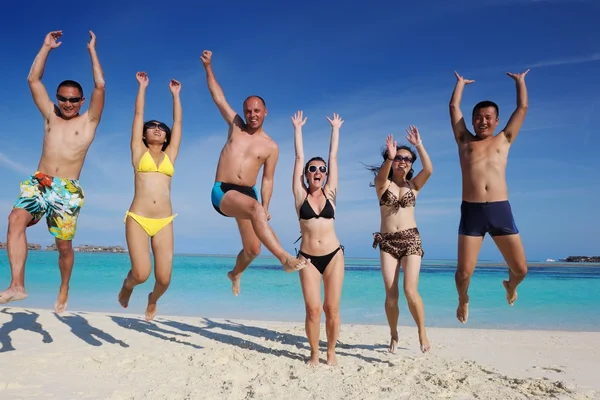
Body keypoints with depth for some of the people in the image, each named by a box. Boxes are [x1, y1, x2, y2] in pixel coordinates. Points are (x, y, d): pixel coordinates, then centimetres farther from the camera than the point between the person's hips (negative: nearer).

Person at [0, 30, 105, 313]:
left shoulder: (88, 121, 10)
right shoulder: (50, 116, 18)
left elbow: (100, 85, 0)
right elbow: (33, 80, 16)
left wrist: (92, 50, 6)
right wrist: (47, 47, 17)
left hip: (68, 190, -2)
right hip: (38, 184, 2)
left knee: (64, 245, 0)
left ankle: (64, 289, 24)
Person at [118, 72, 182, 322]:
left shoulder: (170, 155, 16)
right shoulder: (139, 151, 12)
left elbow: (178, 122, 20)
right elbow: (138, 114, 13)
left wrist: (175, 94, 27)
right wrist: (142, 86, 19)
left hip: (164, 222, 2)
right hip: (138, 219, -2)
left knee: (164, 278, -3)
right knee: (141, 274, -12)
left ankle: (152, 301, 34)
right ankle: (127, 285, 27)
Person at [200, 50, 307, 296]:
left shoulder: (271, 147, 7)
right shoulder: (235, 126, 10)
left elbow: (267, 180, 7)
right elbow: (218, 96, 13)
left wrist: (266, 207, -3)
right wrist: (208, 67, 9)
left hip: (246, 194, 3)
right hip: (222, 192, -2)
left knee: (253, 249, 3)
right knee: (255, 208, -36)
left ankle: (235, 274, 39)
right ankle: (285, 258, -44)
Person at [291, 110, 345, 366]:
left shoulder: (330, 193, 6)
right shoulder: (301, 195, 3)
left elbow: (333, 157, 11)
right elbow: (299, 157, 4)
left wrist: (335, 129, 17)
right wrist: (297, 128, 9)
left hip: (333, 255, 1)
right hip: (308, 258, -1)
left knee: (332, 308, 2)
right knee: (313, 309, -4)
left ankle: (331, 352, 18)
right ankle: (314, 353, 15)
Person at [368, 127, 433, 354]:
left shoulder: (414, 185, 9)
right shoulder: (382, 184, 6)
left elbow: (429, 169, -11)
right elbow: (382, 175, -19)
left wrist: (419, 145, -21)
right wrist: (390, 157, -37)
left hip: (411, 239, 0)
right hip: (387, 242, 1)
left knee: (410, 290, -12)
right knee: (391, 294, -1)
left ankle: (422, 334, 7)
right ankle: (394, 336, 18)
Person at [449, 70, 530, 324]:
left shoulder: (504, 140, 17)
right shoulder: (465, 141, 16)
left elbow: (522, 108, 19)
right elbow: (454, 106, 19)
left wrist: (520, 81, 32)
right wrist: (461, 83, 33)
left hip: (500, 210, 1)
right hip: (471, 212, -1)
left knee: (520, 268, 2)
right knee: (464, 271, -5)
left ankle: (510, 286, 40)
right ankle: (463, 300, 29)